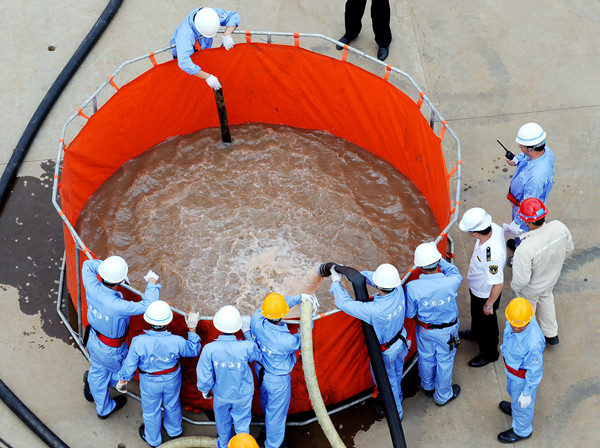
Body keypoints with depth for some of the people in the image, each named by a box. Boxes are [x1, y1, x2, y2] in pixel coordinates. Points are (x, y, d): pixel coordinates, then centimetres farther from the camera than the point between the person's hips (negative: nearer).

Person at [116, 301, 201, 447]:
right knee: (172, 405, 31)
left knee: (151, 411, 27)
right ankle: (174, 430, 59)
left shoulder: (139, 342, -35)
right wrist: (192, 329, -5)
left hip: (150, 383, -1)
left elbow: (129, 365, -20)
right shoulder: (176, 341, -33)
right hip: (172, 381, 1)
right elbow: (193, 351, -11)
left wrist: (122, 380, -1)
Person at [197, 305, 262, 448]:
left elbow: (204, 376, -18)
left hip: (221, 395, 2)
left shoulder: (209, 349, -30)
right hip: (242, 395, -1)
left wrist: (205, 390, 4)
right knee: (242, 423, 23)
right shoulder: (246, 347, -32)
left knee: (223, 421, 29)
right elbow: (257, 355, -6)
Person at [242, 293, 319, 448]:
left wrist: (300, 297, -19)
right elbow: (301, 340, -15)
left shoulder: (256, 320, -29)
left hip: (261, 371, 6)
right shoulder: (286, 341, -40)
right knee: (276, 413, 20)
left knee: (266, 402, 36)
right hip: (277, 380, -6)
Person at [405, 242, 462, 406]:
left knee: (426, 358, 28)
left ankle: (428, 387, 55)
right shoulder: (451, 283, -34)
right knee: (445, 361, 23)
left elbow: (409, 314, -15)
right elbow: (455, 273, -6)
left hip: (424, 330, 1)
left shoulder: (412, 287, -33)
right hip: (447, 331, -1)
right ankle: (442, 395, 44)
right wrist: (441, 260, 2)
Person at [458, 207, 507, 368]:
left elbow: (498, 284, -35)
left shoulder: (492, 256, -48)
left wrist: (489, 304, -16)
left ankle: (489, 353, 48)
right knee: (476, 314, 35)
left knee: (486, 321, 21)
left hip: (485, 294, -8)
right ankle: (476, 333, 66)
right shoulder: (494, 228, -24)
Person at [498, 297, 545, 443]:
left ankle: (521, 431, 53)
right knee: (513, 391, 37)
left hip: (524, 376, -7)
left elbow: (534, 371, -28)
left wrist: (527, 393, -15)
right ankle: (515, 408, 69)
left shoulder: (533, 343, -45)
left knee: (522, 405, 23)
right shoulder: (514, 319, -24)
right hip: (512, 367, 7)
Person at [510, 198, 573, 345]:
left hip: (531, 288, -5)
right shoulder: (559, 227, -29)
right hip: (552, 278, 5)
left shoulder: (525, 249, -46)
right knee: (546, 300, 36)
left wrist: (514, 286, -9)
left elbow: (521, 280, -33)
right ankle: (551, 334, 59)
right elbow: (568, 249, -7)